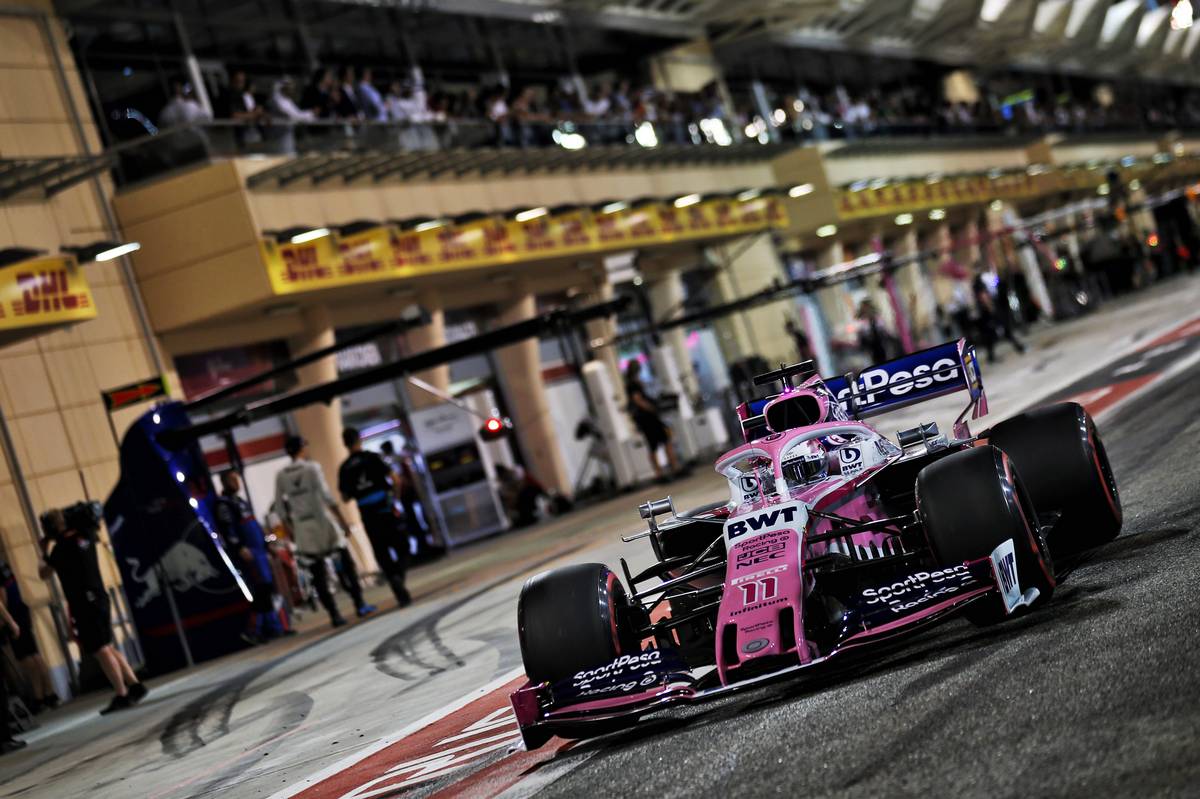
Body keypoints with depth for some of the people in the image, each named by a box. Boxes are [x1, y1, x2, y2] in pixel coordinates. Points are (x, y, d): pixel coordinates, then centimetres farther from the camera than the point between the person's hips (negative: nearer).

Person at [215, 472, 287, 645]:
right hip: (247, 553, -10)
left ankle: (273, 627, 14)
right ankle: (252, 630, -15)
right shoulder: (223, 503, -7)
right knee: (262, 588, -16)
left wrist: (266, 544, 25)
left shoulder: (240, 500, 22)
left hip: (258, 550, 10)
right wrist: (240, 548, -24)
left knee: (268, 588, 9)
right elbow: (226, 529, -17)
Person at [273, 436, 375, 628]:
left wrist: (290, 529, 16)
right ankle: (360, 605, 9)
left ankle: (334, 614, 4)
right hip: (322, 522, -3)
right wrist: (342, 519, -11)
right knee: (346, 563, 9)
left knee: (318, 574, 5)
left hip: (302, 528, 4)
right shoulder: (312, 468, -7)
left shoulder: (281, 475, 4)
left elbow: (279, 507, 5)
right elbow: (326, 496, -14)